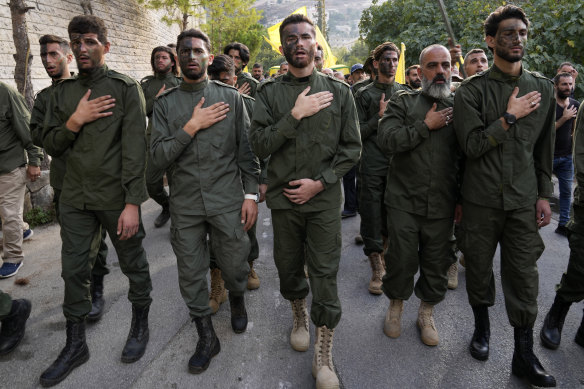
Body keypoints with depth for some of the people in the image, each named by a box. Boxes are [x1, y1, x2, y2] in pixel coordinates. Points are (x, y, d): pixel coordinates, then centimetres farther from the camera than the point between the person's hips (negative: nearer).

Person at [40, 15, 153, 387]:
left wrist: (132, 203, -19)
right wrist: (75, 120, -11)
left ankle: (140, 325, 33)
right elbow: (50, 145, 9)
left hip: (115, 197, -4)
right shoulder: (63, 91, 9)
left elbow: (134, 148, -13)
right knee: (73, 270, 10)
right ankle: (76, 344, 28)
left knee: (134, 265, 9)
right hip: (75, 197, 5)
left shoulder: (126, 88, -6)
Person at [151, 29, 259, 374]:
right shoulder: (165, 104, 5)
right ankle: (207, 337, 30)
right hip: (185, 206, 2)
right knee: (191, 274, 10)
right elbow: (160, 157, -4)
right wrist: (193, 126, -14)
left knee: (235, 267, 10)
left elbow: (247, 150, 1)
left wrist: (251, 194, -4)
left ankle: (238, 303, 45)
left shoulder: (231, 97, 2)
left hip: (228, 202, -1)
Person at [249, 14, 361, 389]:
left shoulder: (339, 91, 2)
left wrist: (320, 182, -10)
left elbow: (352, 147, 1)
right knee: (289, 268, 16)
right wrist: (295, 115, -17)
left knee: (325, 275, 0)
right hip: (284, 196, 2)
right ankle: (300, 316, 46)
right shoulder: (269, 93, 2)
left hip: (324, 198, -1)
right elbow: (260, 144, -7)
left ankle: (324, 356, 16)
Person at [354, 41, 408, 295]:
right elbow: (357, 132, -3)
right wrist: (380, 116, -12)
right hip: (372, 165, -3)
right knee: (372, 216, -1)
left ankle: (383, 252, 31)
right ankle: (377, 268, 10)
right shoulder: (365, 95, 3)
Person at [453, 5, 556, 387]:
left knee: (524, 276, 3)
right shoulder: (472, 90, -4)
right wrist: (510, 117, -14)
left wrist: (544, 194, 8)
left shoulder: (543, 88, 8)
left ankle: (524, 355, 17)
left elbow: (545, 147, 11)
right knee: (479, 268, 11)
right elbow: (472, 145, -12)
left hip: (524, 200, 2)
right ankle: (482, 326, 36)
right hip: (482, 199, -2)